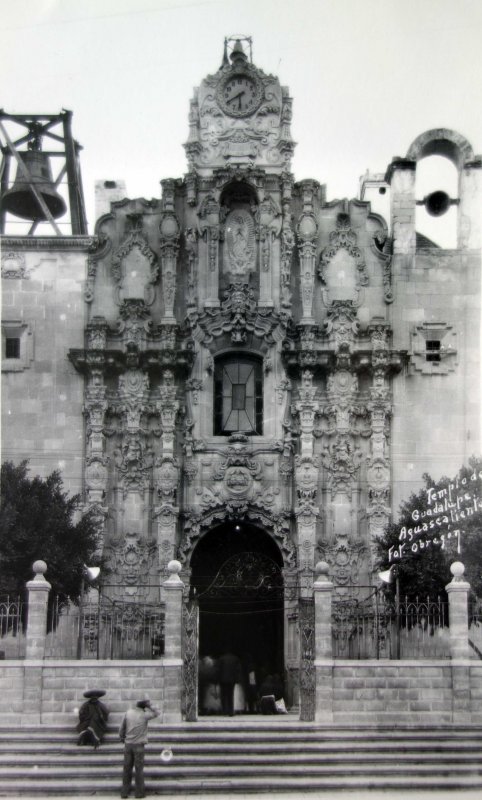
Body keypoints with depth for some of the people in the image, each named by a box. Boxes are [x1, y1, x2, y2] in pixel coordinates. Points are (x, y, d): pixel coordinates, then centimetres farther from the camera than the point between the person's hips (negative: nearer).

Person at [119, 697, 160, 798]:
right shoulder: (144, 715, -8)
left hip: (128, 745, 3)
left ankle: (125, 792, 10)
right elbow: (157, 713, 8)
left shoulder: (128, 712, 1)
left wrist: (122, 738, 20)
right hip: (139, 745, -3)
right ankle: (139, 792, 5)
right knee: (139, 769, 4)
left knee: (127, 768, 8)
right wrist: (150, 706, 2)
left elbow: (122, 728, 6)